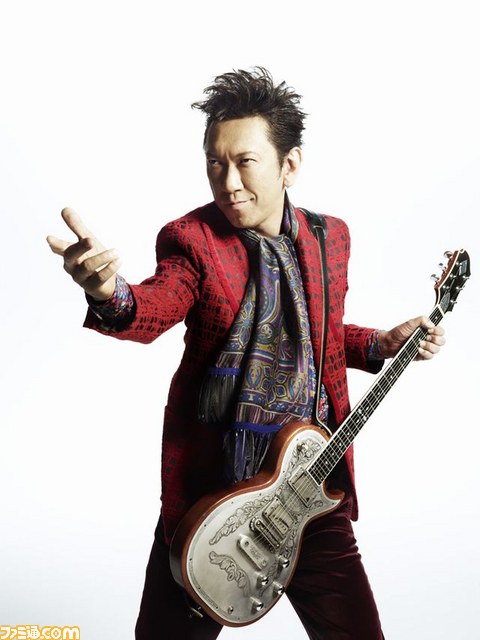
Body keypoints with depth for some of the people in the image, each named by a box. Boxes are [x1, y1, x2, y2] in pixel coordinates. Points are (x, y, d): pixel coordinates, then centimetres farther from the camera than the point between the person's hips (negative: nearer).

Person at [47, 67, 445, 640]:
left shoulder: (332, 236, 6)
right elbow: (156, 308, -28)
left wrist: (382, 344, 3)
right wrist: (110, 294, -49)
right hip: (208, 486, -2)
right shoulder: (191, 239, -7)